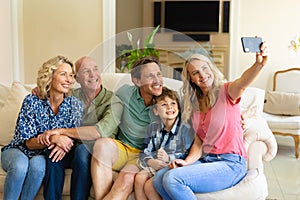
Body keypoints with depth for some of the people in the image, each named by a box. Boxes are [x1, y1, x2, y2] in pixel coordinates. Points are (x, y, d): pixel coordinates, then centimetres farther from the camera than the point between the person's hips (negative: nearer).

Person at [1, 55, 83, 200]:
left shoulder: (75, 105, -4)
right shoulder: (32, 101, -11)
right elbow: (29, 142, -14)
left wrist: (64, 144, -29)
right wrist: (53, 138, -34)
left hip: (43, 156, 1)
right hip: (18, 151, -1)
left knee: (37, 164, -33)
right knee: (20, 164, -35)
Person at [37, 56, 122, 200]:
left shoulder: (113, 101, -6)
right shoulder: (72, 95, 10)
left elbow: (101, 131, -23)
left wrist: (61, 131, -25)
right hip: (72, 148, 3)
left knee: (82, 149, -36)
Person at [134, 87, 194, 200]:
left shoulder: (186, 129, -6)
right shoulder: (153, 127, 11)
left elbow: (187, 155, -11)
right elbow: (145, 151, 8)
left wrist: (169, 158, -23)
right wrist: (151, 161, -14)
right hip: (154, 164, 5)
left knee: (149, 186, -21)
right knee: (138, 178, -21)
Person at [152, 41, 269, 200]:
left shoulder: (226, 91, -5)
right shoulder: (194, 104, 13)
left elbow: (242, 82, -30)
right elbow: (199, 141, 11)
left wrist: (259, 64, -52)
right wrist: (187, 161, -9)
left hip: (231, 164, -6)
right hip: (206, 161, 6)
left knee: (173, 179, -25)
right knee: (159, 178, -14)